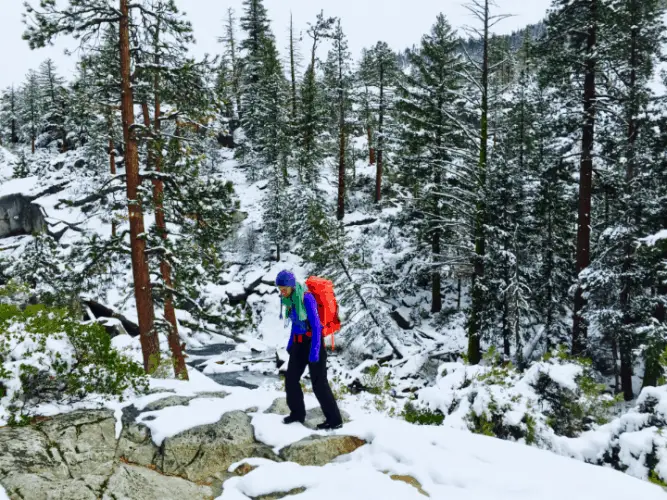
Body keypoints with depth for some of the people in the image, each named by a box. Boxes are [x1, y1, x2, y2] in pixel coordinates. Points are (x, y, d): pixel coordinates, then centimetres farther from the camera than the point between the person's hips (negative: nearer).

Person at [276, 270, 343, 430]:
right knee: (291, 379, 10)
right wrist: (290, 343, 21)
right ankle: (298, 413, 28)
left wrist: (314, 351, -25)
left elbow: (316, 325, -23)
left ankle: (334, 420, 9)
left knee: (319, 383, -2)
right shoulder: (290, 298, 3)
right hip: (300, 343, 8)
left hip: (313, 342, -8)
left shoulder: (306, 298, -23)